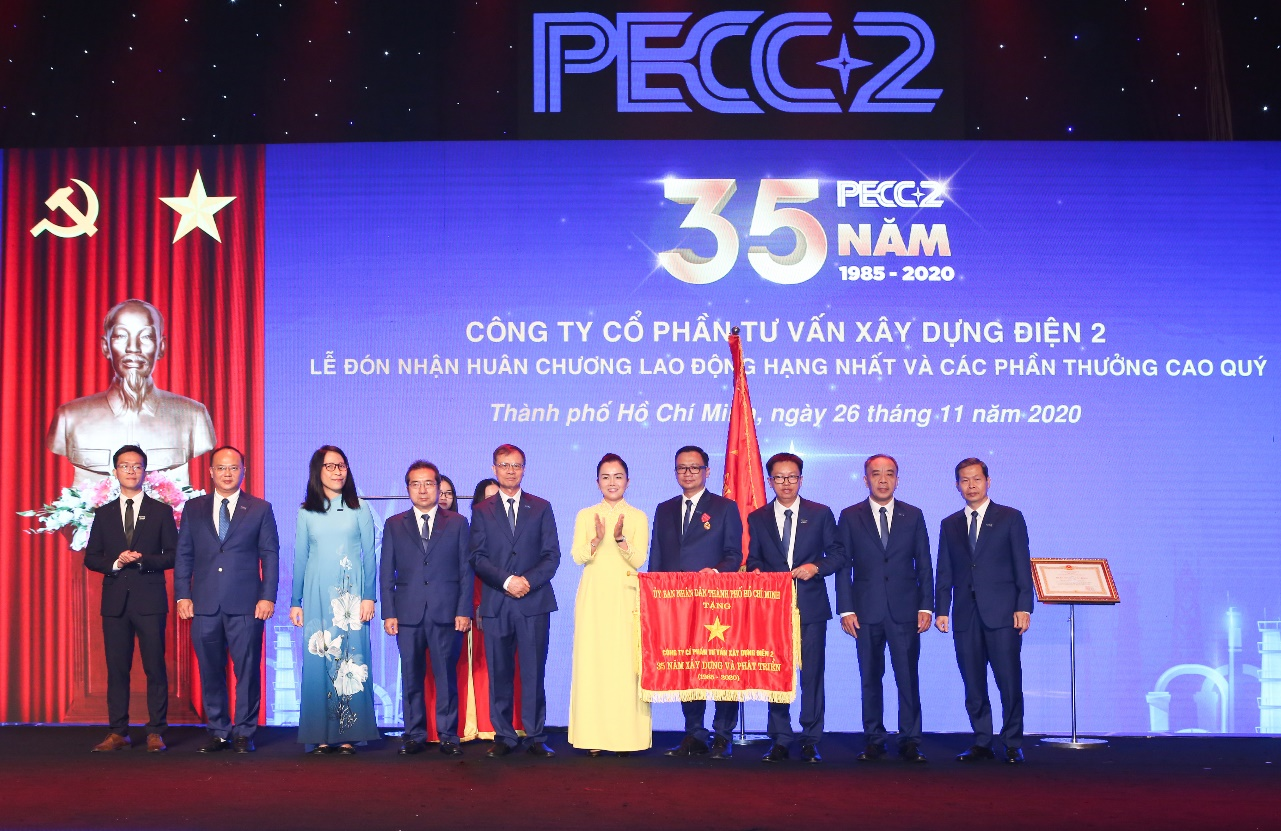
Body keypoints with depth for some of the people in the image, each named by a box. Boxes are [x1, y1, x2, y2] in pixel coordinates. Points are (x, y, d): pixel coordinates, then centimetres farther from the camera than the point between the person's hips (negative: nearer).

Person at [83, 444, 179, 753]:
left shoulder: (161, 511, 6)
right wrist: (115, 563, -9)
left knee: (155, 667, -2)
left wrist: (143, 560, -13)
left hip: (149, 600, -2)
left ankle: (156, 732, 4)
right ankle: (117, 732, 10)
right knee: (117, 668, 4)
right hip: (115, 600, 2)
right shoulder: (103, 514, 13)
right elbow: (91, 558, 10)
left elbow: (173, 555, 3)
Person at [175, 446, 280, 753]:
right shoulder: (193, 509, 12)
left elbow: (270, 555, 4)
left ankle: (244, 733, 11)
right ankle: (218, 731, 17)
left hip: (245, 605, -2)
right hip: (205, 604, 2)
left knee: (247, 670, 0)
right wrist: (183, 595, 2)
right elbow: (183, 555, 11)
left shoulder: (260, 509, 7)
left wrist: (267, 597, -5)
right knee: (210, 671, 6)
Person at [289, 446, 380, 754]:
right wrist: (295, 601, 7)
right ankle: (321, 736, 4)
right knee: (317, 660, -1)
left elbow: (369, 556, 4)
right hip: (316, 594, 1)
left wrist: (369, 597, -4)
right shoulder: (306, 512, 9)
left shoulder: (360, 510, 6)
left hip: (351, 593, -1)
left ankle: (348, 735, 0)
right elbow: (299, 558, 11)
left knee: (351, 658, -4)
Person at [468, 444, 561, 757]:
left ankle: (536, 737, 4)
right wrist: (507, 581, -12)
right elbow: (478, 558, 2)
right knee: (499, 673, 3)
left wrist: (528, 581, -10)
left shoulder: (541, 508, 12)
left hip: (534, 602, 0)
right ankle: (504, 736, 11)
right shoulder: (481, 511, 11)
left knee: (534, 672, -2)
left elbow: (552, 555, 5)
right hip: (496, 603, 0)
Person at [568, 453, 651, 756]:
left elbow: (639, 559, -2)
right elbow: (578, 556, 1)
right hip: (593, 597, 1)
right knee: (592, 661, -4)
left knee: (626, 663, -6)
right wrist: (597, 539, -17)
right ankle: (593, 735, 0)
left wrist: (620, 538, -19)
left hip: (626, 597, -1)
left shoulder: (638, 518, 9)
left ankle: (626, 736, -2)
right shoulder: (585, 516, 12)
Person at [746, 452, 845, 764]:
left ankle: (811, 741, 8)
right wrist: (757, 574, -11)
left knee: (812, 674, 0)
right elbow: (753, 563, 11)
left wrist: (817, 567, -12)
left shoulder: (821, 514, 7)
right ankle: (780, 740, 10)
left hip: (811, 607, -1)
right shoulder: (757, 518, 10)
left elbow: (838, 554, 5)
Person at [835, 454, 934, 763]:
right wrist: (846, 609, -3)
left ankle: (910, 741, 7)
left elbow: (924, 564, 8)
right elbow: (843, 566, 4)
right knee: (870, 679, 5)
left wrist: (926, 607, 0)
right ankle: (873, 740, 14)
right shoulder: (850, 517, 6)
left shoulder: (913, 515, 8)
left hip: (904, 610, 0)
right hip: (866, 611, 0)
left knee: (908, 678, -1)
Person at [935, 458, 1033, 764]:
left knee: (1009, 682, -4)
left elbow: (1022, 566, 1)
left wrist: (1023, 608, -7)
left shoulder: (1010, 518, 6)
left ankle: (1013, 744, 6)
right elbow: (945, 573, 13)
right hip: (965, 615, 3)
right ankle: (981, 743, 13)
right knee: (973, 685, 4)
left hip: (1002, 613, -3)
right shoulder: (949, 525, 15)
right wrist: (942, 609, 3)